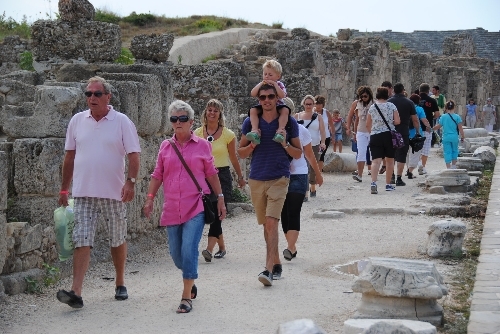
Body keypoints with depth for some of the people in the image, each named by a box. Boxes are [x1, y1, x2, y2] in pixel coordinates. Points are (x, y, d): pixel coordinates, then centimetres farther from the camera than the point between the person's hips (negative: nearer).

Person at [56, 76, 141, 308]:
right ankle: (76, 292, -15)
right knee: (81, 241, -8)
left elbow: (133, 155, -6)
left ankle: (120, 284, 30)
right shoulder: (77, 121, 6)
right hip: (83, 193, 1)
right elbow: (69, 156, 12)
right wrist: (64, 188, 11)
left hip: (114, 193, -1)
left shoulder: (121, 122, -3)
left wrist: (131, 181, -21)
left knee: (118, 241, 12)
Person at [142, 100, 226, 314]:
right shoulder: (165, 146, 9)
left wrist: (220, 198, 8)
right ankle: (190, 281, 35)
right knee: (176, 253, 7)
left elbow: (211, 174, 9)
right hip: (172, 208, 3)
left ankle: (187, 297, -6)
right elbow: (157, 175, 12)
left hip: (196, 207, -3)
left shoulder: (202, 145, 3)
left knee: (189, 250, -13)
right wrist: (150, 198, 3)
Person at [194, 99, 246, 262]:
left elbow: (234, 159, 11)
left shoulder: (228, 134, 0)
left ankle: (209, 249, -23)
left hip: (222, 176, -3)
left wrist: (240, 178, 18)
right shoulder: (198, 133, 5)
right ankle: (221, 247, 23)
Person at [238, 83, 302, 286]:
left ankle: (269, 269, -21)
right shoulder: (250, 122, 5)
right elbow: (241, 153, 10)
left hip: (279, 179, -3)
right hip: (256, 179, 3)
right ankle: (276, 263, 25)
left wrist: (285, 144, -13)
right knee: (266, 225, 11)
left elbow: (298, 154, 7)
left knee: (272, 222, -16)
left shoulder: (289, 123, 2)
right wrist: (253, 144, -10)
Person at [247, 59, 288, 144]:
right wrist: (261, 84, -18)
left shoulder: (279, 85, -1)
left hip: (277, 107, -2)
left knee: (285, 110, -33)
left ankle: (280, 131, -44)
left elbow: (282, 95, -21)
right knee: (253, 110, -26)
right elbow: (253, 94, -11)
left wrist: (274, 84, -23)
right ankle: (255, 131, -41)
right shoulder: (261, 85, 5)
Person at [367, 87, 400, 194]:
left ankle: (373, 182, -28)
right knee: (390, 160, 14)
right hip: (389, 135, 0)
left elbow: (368, 125, 9)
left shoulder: (372, 107, 4)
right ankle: (388, 184, 21)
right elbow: (397, 121, -6)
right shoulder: (391, 106, -1)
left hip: (375, 136, 1)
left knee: (375, 160, -8)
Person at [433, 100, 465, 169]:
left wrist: (432, 128, 20)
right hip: (454, 137, 1)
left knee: (447, 152, 2)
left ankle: (448, 167, -3)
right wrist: (462, 136, 4)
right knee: (454, 150, 19)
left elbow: (438, 126, 3)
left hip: (446, 137, 0)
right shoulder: (457, 117, -5)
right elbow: (460, 128, -5)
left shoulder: (443, 117, -3)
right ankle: (453, 165, 26)